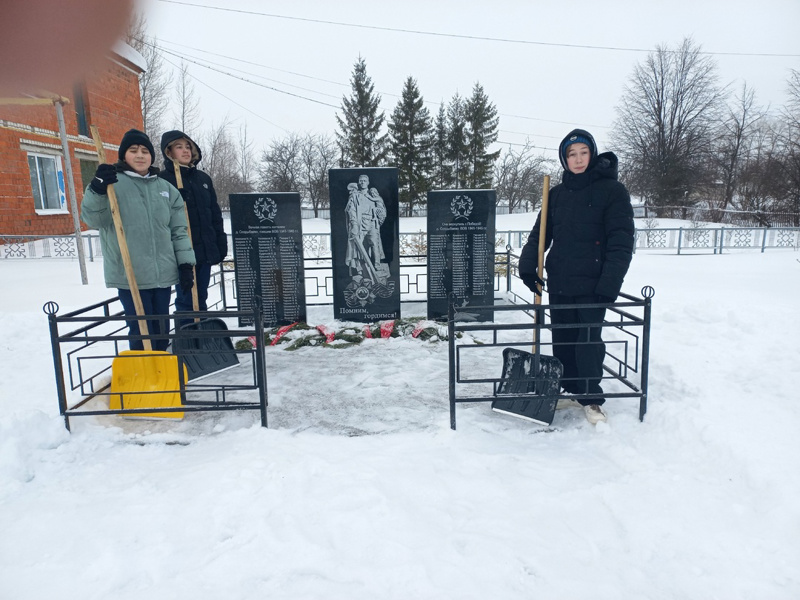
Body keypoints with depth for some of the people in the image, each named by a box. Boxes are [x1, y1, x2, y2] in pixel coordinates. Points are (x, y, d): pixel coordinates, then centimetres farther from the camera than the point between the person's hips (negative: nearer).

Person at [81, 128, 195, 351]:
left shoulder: (166, 188, 14)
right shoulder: (112, 182, 0)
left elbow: (179, 230, 13)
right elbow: (92, 218, -11)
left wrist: (185, 264, 6)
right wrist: (97, 190, -29)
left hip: (163, 273, 5)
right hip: (130, 275, -4)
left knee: (162, 331, 13)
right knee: (142, 332, -6)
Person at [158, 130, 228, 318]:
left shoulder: (203, 178, 13)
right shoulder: (162, 180, -4)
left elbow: (215, 214, 15)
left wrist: (221, 243, 11)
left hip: (206, 251, 5)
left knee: (201, 300, 15)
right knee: (185, 300, 1)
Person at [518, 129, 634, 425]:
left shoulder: (612, 190, -6)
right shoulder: (558, 193, 10)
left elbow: (621, 242, -11)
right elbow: (540, 233, 9)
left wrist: (610, 283, -19)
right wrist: (528, 266, -6)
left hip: (592, 284, -5)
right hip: (559, 282, 5)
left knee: (589, 340, 0)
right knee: (562, 338, 12)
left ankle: (591, 399, 15)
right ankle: (566, 389, 28)